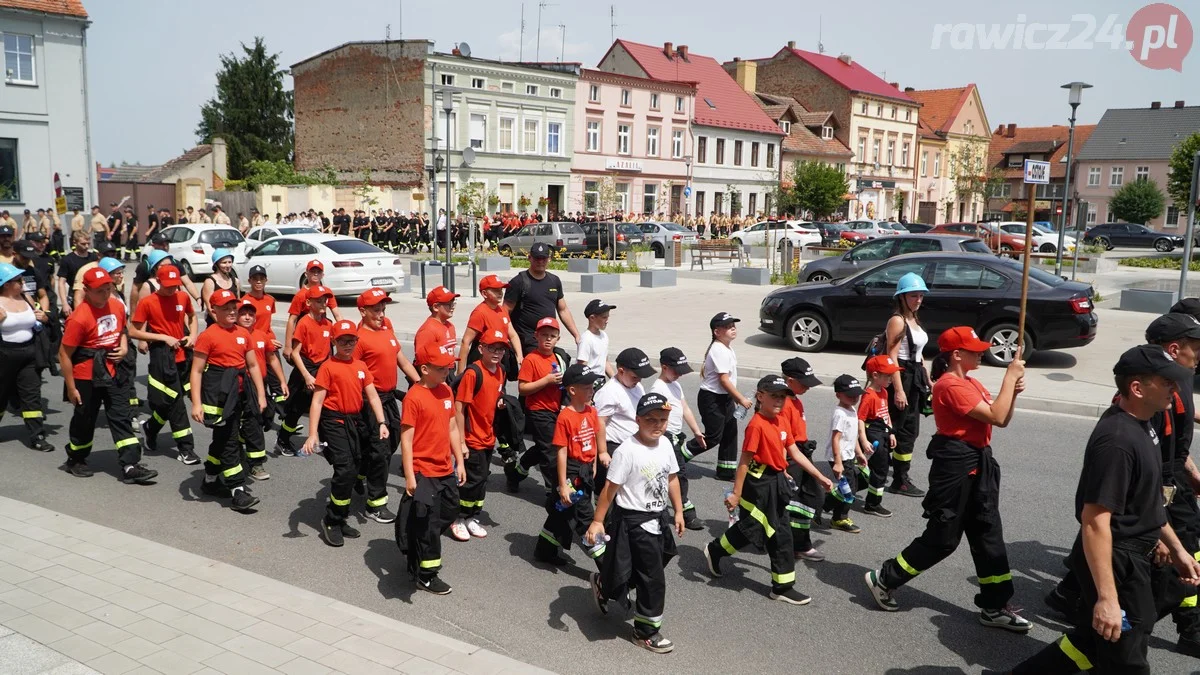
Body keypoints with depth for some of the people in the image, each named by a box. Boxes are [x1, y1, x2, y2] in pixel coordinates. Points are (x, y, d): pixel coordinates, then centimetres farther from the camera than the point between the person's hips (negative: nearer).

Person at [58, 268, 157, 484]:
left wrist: (124, 348, -3)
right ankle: (75, 461, 34)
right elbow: (64, 355, -17)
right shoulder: (79, 318, -21)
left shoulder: (117, 306, -1)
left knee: (122, 417, 1)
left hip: (113, 371, 5)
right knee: (84, 420, 11)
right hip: (87, 376, -5)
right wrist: (71, 388, -14)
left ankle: (130, 466, 1)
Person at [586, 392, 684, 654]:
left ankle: (603, 584, 44)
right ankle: (646, 631, 20)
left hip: (658, 518, 8)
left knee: (637, 571, 18)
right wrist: (597, 521, -19)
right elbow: (610, 488, -20)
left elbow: (672, 478, 12)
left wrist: (678, 511, 13)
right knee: (653, 579, -1)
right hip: (634, 521, -7)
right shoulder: (627, 451, -22)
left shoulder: (665, 444, 0)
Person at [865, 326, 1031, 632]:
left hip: (979, 463, 10)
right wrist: (1010, 375, -16)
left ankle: (994, 607, 20)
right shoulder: (950, 386, -19)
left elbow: (1002, 419, 13)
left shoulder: (971, 383, 14)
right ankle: (883, 580, 13)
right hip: (955, 466, -10)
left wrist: (1013, 392, -4)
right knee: (943, 537, -1)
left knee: (988, 533, 11)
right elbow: (996, 418, -23)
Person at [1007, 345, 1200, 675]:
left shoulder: (1141, 424, 6)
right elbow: (1095, 521, -30)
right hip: (1116, 563, -10)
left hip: (1133, 557, 10)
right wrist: (1107, 597, -31)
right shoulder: (1117, 440, -27)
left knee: (1099, 636, 22)